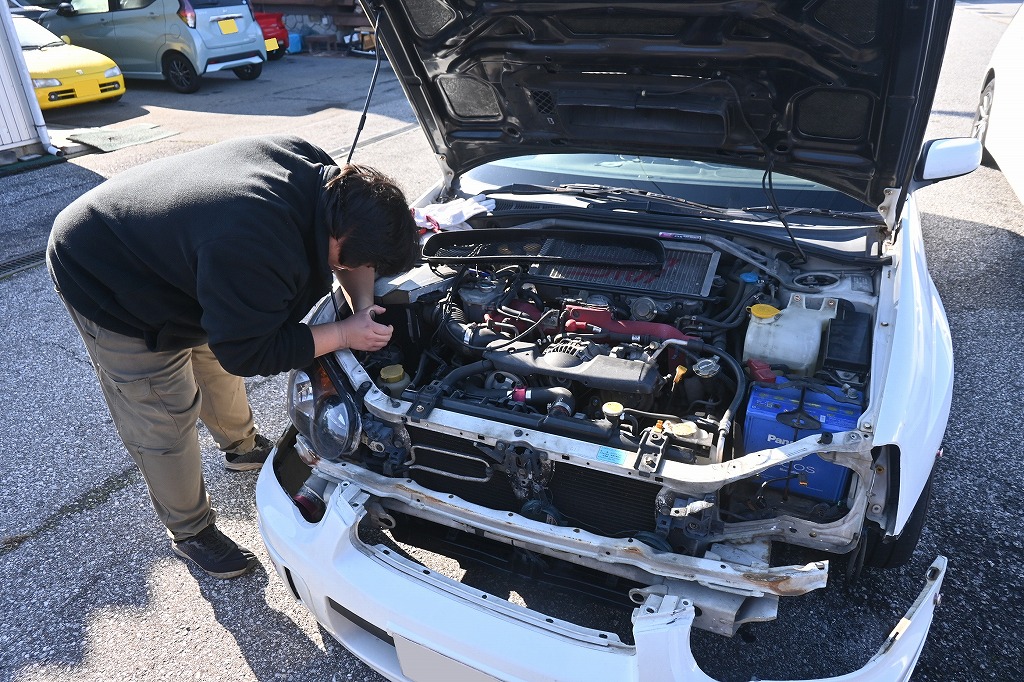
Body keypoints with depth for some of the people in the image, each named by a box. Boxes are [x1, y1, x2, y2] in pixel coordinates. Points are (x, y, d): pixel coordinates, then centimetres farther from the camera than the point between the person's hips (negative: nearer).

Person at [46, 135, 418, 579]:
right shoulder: (255, 253, -44)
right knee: (164, 423, 3)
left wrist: (363, 305, -19)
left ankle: (242, 447, 51)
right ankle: (189, 532, 25)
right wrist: (345, 334, -26)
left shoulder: (321, 170, -20)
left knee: (217, 366, 24)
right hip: (103, 282, -8)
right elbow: (249, 354, -29)